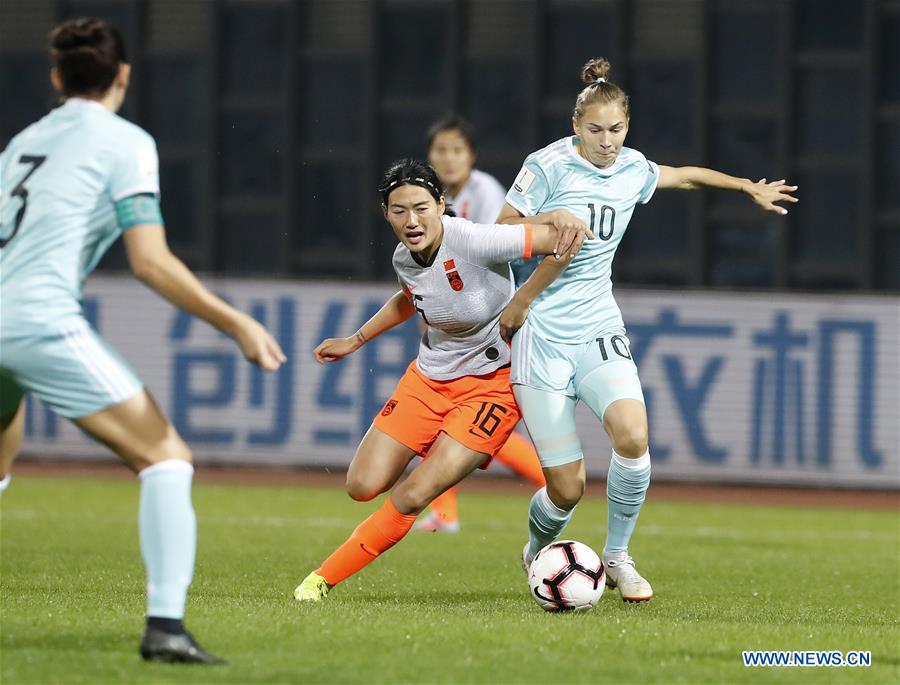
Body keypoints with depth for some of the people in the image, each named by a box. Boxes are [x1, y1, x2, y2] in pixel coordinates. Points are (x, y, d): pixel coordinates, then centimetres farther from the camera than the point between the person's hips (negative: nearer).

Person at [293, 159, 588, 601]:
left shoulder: (475, 241, -26)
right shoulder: (404, 258, -6)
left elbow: (570, 236, -23)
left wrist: (522, 302, -33)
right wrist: (354, 342, 22)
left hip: (492, 382, -6)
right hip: (429, 376, 6)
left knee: (411, 497, -15)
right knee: (362, 487, -2)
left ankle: (324, 579, 0)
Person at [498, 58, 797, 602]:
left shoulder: (633, 169, 8)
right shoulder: (549, 165, -8)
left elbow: (685, 175, 29)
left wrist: (751, 187, 36)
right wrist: (546, 224, -21)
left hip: (599, 330, 4)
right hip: (542, 335, -4)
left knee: (633, 436, -25)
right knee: (568, 488, -8)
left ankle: (617, 557, -2)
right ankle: (537, 553, 28)